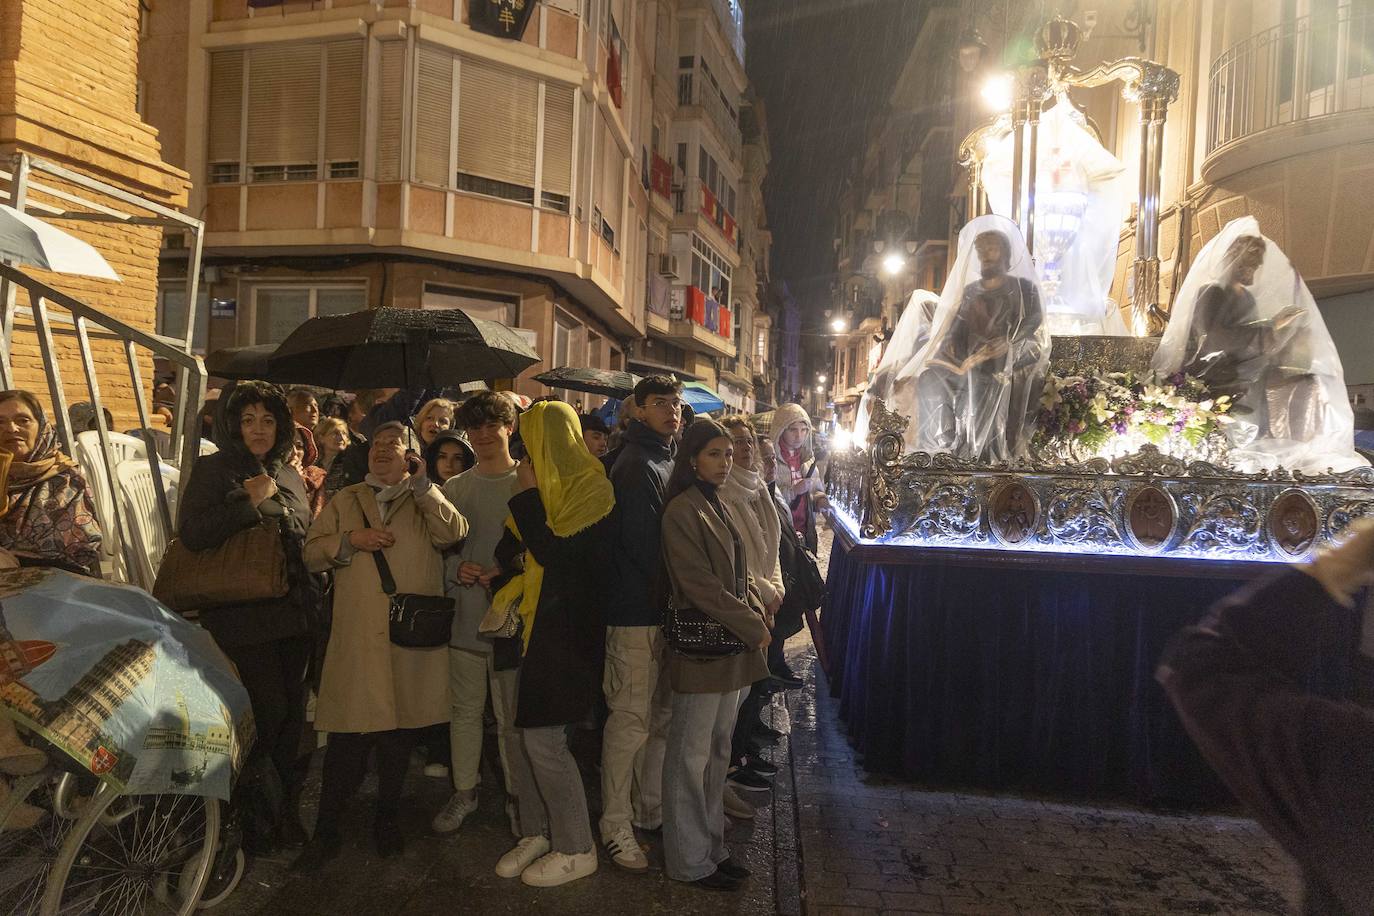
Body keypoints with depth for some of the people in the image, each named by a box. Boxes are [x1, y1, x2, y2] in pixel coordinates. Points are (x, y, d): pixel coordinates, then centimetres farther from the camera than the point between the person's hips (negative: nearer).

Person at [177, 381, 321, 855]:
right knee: (270, 711, -6)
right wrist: (251, 502, -15)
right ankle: (256, 816, 16)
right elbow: (191, 533, -15)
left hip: (295, 613, 6)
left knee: (291, 712, 10)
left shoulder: (289, 474, 15)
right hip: (245, 615, -5)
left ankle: (283, 808, 27)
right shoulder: (213, 469, -2)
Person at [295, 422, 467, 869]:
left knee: (399, 735, 11)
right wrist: (351, 539, -8)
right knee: (347, 736, 0)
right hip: (355, 638, 0)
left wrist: (421, 485, -14)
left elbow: (453, 533, -10)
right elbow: (312, 551, 9)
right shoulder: (345, 501, 15)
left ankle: (387, 819, 29)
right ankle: (326, 831, 15)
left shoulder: (427, 501, 9)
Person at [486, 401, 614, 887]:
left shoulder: (589, 486, -12)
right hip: (535, 622, 8)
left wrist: (527, 496, -14)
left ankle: (576, 849, 12)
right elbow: (513, 546, 16)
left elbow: (555, 553, -22)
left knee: (543, 739, -4)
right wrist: (513, 556, -7)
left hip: (566, 627, -8)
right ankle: (537, 832, 26)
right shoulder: (552, 486, 13)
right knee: (521, 732, 10)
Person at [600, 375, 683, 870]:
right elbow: (642, 542, -21)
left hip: (666, 607, 9)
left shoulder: (667, 461, 17)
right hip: (638, 611, -9)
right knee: (631, 720, -1)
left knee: (662, 715, 17)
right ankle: (616, 826, 13)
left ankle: (651, 808, 31)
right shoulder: (635, 464, -13)